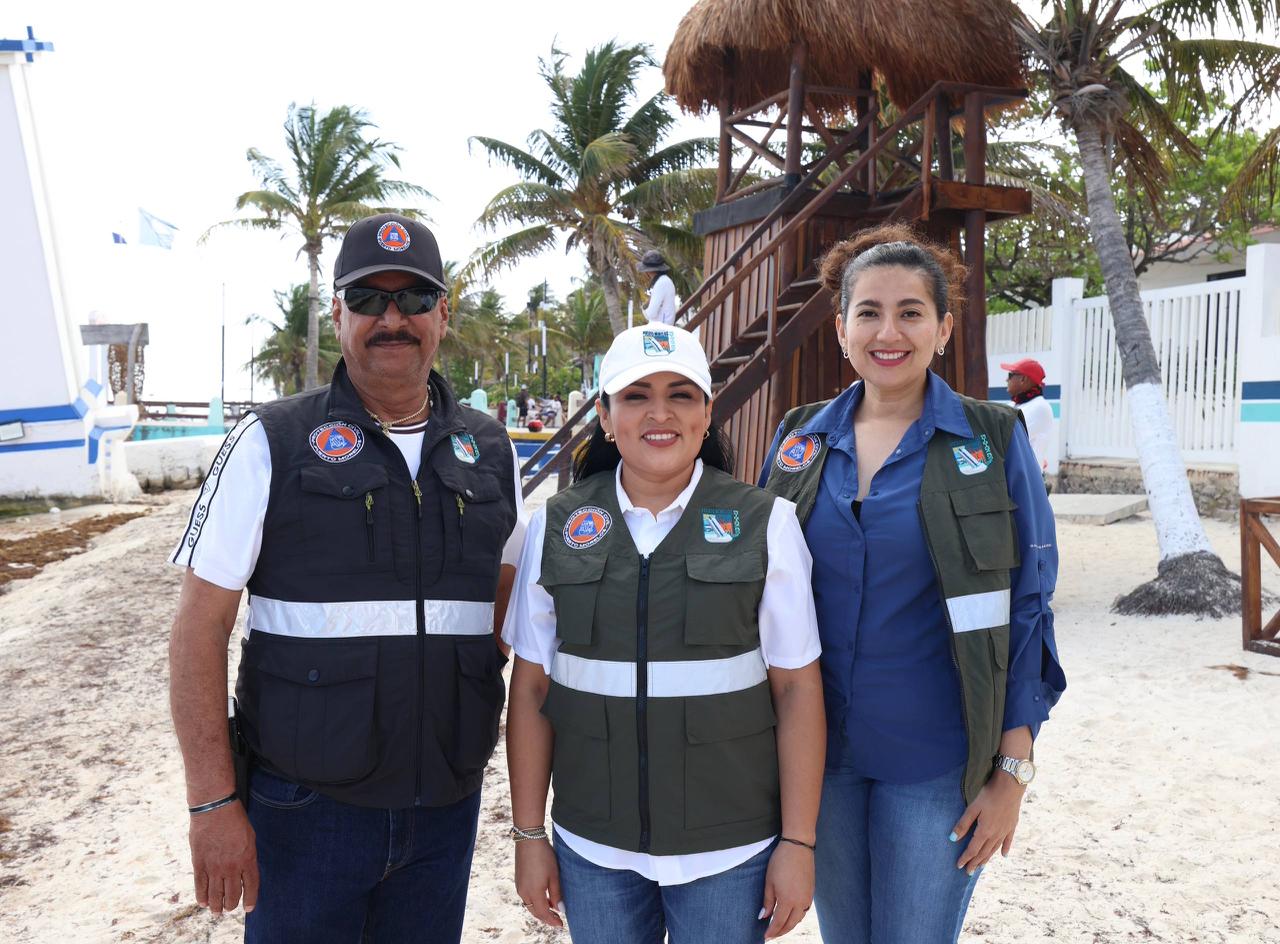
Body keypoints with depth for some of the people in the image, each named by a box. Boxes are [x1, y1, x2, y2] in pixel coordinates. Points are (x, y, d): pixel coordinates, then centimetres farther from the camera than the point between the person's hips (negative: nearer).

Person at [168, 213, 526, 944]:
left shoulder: (490, 451, 4)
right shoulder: (270, 444, -7)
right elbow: (201, 627, -7)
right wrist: (214, 803, -10)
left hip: (447, 802, 4)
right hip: (304, 803, -3)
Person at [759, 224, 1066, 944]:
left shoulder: (993, 441, -7)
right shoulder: (801, 439, 2)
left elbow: (1026, 612, -5)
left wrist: (1013, 771, -7)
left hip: (935, 763, -3)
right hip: (819, 750, 3)